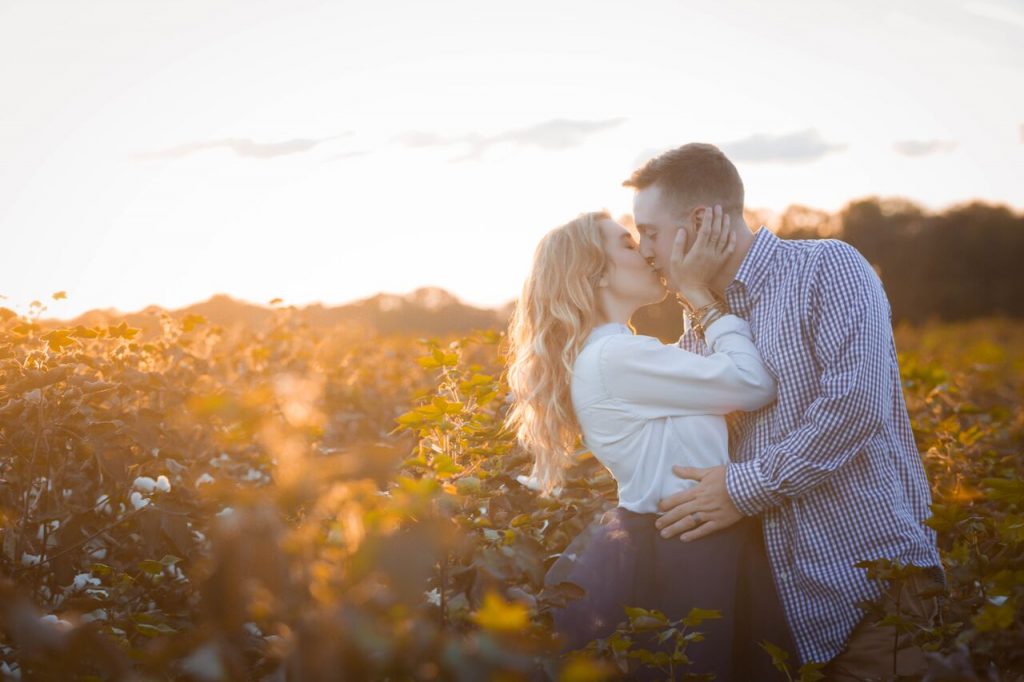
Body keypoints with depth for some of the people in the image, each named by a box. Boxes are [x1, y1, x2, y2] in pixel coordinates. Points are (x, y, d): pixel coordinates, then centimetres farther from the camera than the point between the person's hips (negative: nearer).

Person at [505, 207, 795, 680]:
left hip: (679, 546, 10)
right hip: (683, 557, -10)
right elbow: (755, 384, -17)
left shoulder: (614, 355, 14)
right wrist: (697, 290, -9)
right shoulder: (613, 357, -19)